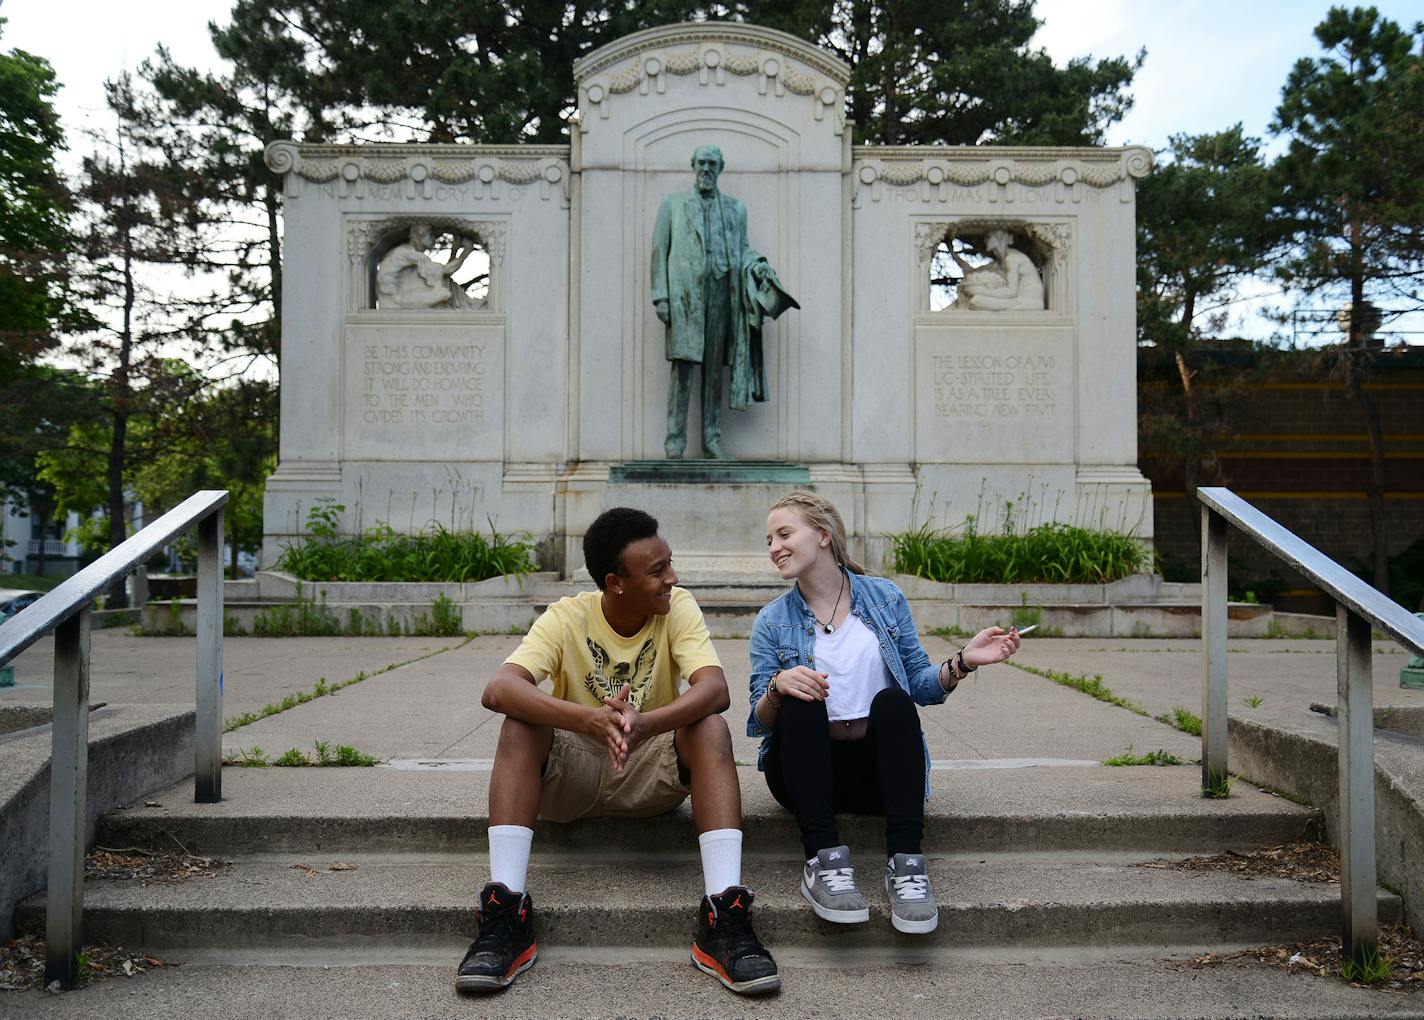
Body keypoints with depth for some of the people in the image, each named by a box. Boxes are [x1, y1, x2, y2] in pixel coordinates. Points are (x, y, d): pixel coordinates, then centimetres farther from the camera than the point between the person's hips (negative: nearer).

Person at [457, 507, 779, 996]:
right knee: (520, 725, -29)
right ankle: (506, 910, -31)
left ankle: (725, 916, -35)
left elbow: (715, 689, -30)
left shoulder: (677, 607, -13)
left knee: (711, 729, -29)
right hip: (574, 772, 0)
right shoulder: (566, 617, -16)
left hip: (654, 770, 1)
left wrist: (644, 723, -51)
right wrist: (589, 719, -51)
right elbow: (497, 689, -33)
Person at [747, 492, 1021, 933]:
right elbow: (761, 722, 1)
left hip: (877, 765, 0)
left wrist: (962, 662, -10)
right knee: (800, 703, -30)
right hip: (807, 767, 0)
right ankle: (824, 860, -36)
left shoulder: (885, 597, 7)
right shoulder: (772, 621, 5)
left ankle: (905, 864, -35)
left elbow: (920, 685, 8)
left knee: (892, 701, -29)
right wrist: (778, 688, -21)